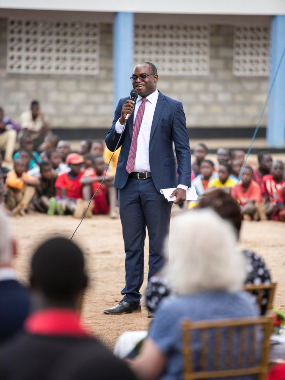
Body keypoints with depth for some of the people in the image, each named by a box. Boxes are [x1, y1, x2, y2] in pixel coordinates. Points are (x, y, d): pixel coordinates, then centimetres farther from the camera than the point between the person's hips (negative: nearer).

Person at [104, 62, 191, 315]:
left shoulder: (172, 108, 0)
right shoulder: (124, 105, 11)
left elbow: (183, 149, -3)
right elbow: (111, 145, 10)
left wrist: (183, 184, -15)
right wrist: (122, 120, -8)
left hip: (157, 184, -4)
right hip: (129, 183, 4)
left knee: (158, 245, 1)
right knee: (132, 245, 9)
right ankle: (131, 299, 14)